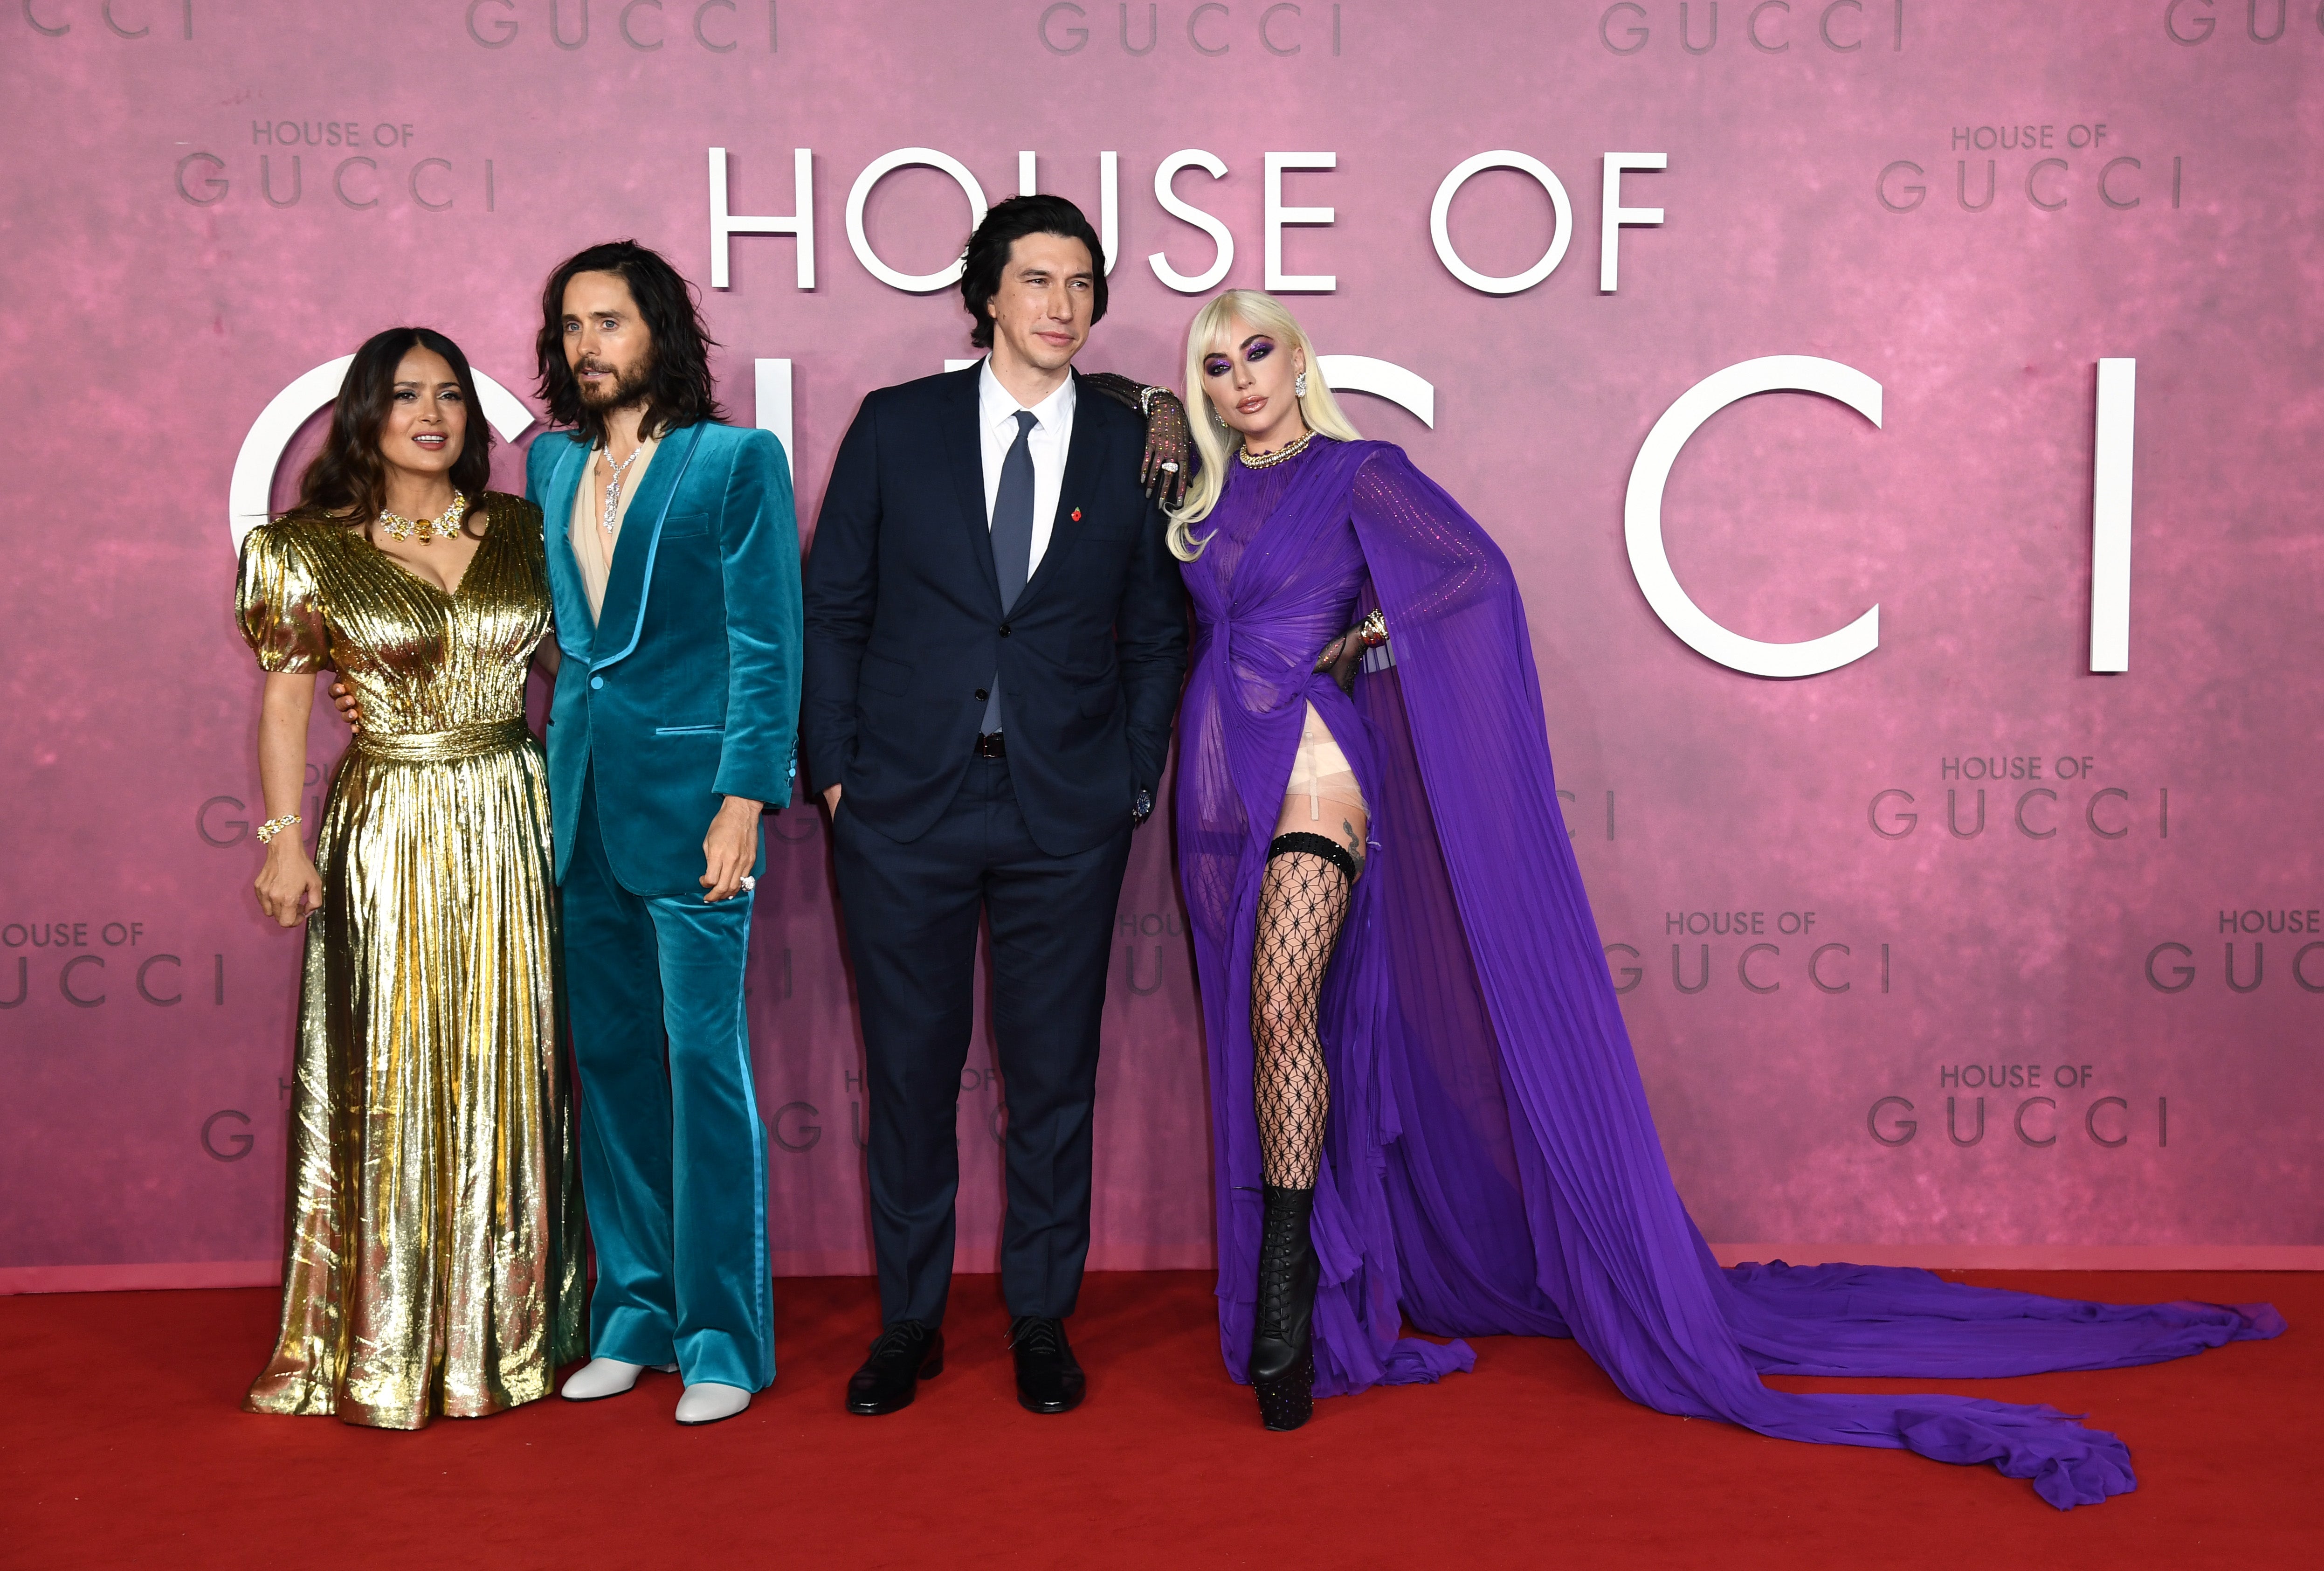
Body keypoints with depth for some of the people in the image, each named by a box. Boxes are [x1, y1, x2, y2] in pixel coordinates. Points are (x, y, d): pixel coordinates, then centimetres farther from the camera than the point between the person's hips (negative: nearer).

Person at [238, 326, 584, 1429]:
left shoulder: (521, 531, 7)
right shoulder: (311, 548, 0)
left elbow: (570, 656, 14)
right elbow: (286, 699, 1)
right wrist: (284, 837, -4)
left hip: (512, 824, 3)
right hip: (387, 832, -2)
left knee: (509, 1069, 9)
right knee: (391, 1079, 2)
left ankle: (505, 1326, 23)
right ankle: (386, 1347, 16)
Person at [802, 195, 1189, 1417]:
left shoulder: (1134, 449, 5)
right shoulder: (897, 426, 4)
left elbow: (1157, 636, 9)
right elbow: (832, 607, 6)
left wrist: (1137, 784, 2)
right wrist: (834, 767, 0)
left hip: (1066, 816, 1)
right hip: (903, 807, 0)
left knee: (1054, 1076, 7)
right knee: (908, 1072, 7)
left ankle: (1041, 1319, 24)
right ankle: (908, 1321, 23)